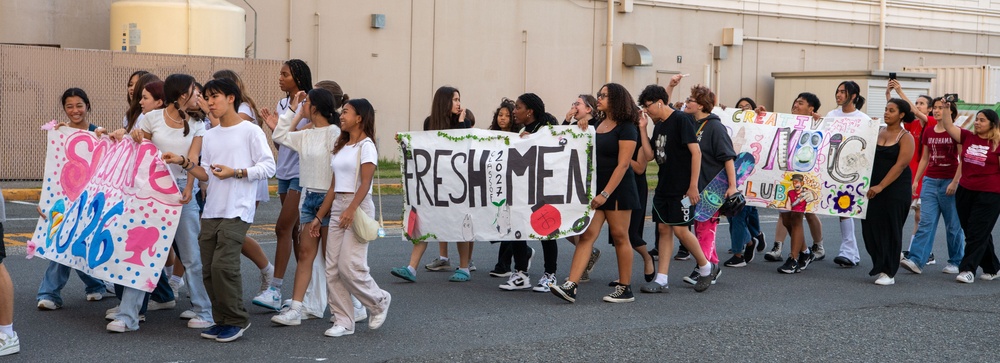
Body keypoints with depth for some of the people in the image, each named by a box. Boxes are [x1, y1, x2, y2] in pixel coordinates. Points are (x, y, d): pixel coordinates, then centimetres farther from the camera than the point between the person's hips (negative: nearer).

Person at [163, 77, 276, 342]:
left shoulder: (250, 131, -2)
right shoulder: (210, 135, 17)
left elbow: (268, 167, -7)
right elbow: (207, 174, 17)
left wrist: (235, 172, -14)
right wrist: (183, 163, 4)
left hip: (237, 211, -7)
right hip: (211, 211, 7)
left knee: (223, 265, -16)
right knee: (209, 268, 4)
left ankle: (237, 320, -1)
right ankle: (222, 320, 17)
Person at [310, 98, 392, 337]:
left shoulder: (366, 146, -5)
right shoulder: (341, 147, 18)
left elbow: (365, 183, -16)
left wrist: (351, 209, -28)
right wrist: (319, 216, 15)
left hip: (358, 207, -8)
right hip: (337, 209, 8)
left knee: (350, 267, -12)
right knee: (332, 269, 3)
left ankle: (379, 301, 13)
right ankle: (343, 322, 9)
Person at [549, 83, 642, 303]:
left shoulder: (626, 128, -9)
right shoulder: (598, 125, 14)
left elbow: (623, 164, -16)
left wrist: (605, 194, -21)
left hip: (617, 189, -7)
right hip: (595, 187, 7)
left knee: (620, 236, 1)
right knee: (587, 234, -3)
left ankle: (625, 289, 11)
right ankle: (571, 286, -11)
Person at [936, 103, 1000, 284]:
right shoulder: (968, 137, 7)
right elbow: (949, 126, 1)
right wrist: (946, 109, -11)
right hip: (965, 192, 5)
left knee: (977, 233, -4)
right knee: (978, 233, 12)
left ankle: (968, 269, -1)